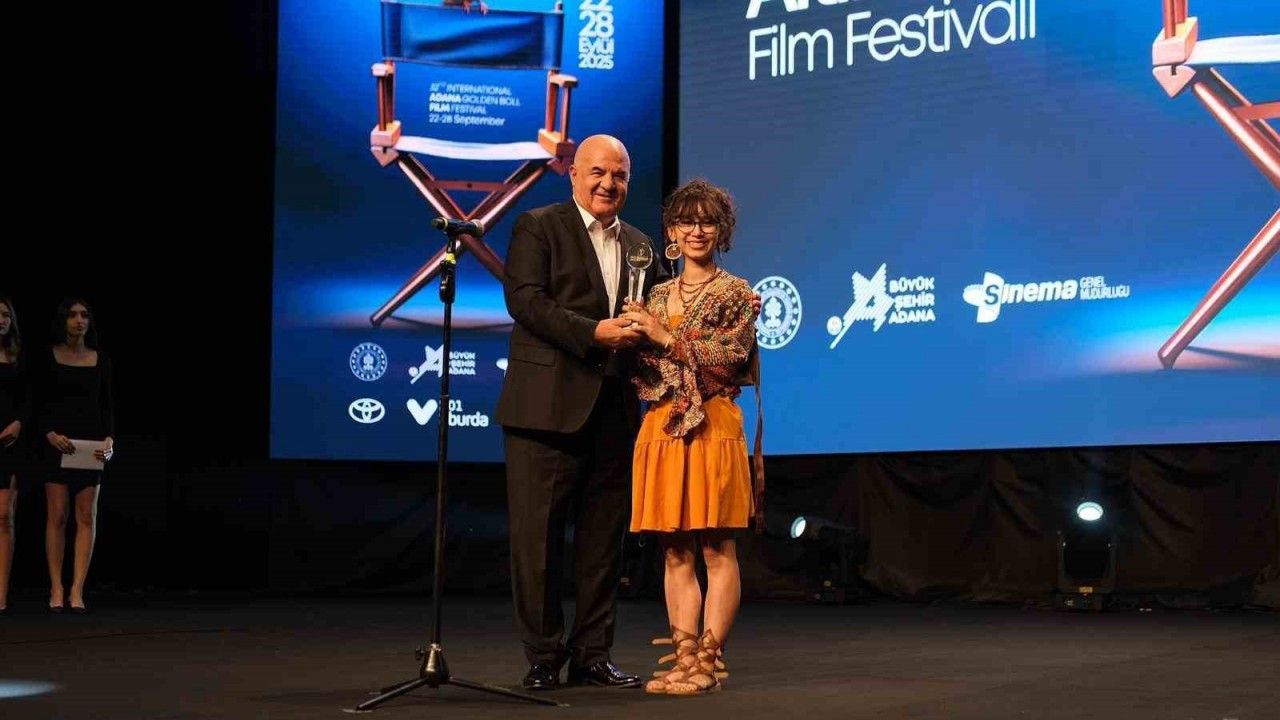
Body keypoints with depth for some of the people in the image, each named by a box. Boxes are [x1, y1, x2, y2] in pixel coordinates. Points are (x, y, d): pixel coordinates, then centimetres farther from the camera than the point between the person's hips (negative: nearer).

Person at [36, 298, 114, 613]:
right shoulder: (48, 357, 1)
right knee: (57, 516, -3)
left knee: (87, 517, -2)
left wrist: (109, 439, -6)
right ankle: (56, 591, 1)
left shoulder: (100, 359, 8)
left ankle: (77, 591, -1)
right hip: (57, 443, -2)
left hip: (90, 445, 2)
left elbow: (107, 405, 9)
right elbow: (37, 403, 1)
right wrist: (50, 434, -14)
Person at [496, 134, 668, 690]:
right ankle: (542, 658, 8)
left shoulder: (640, 245, 18)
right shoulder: (538, 227, 1)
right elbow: (525, 299, -11)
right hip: (548, 407, -5)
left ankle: (592, 655, 17)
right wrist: (593, 332, -19)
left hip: (614, 410, 5)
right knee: (538, 536, -1)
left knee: (603, 539, 8)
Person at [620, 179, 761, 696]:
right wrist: (633, 339, -5)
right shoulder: (658, 295, 16)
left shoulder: (736, 294, 2)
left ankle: (706, 665, -3)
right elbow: (642, 371, 15)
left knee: (717, 551, -4)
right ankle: (684, 659, 8)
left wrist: (667, 336, -12)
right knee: (674, 553, 5)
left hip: (711, 425, -5)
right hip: (662, 427, 5)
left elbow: (729, 359, -10)